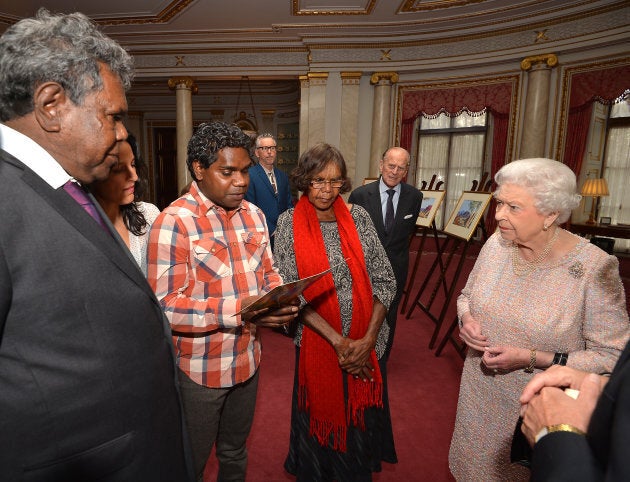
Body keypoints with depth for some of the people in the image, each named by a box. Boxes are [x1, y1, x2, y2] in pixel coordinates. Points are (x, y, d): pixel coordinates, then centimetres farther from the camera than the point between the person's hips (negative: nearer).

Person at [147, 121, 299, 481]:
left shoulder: (254, 215, 3)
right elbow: (166, 306, -24)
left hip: (248, 360, 6)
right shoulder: (175, 223, -19)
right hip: (200, 369, -5)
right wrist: (239, 311, -32)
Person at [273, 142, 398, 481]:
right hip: (317, 342, -2)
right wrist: (338, 341, -17)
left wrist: (368, 338, -12)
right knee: (323, 414, 17)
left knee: (361, 414, 20)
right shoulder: (289, 223, -8)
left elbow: (385, 280, -3)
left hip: (367, 342, 2)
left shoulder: (358, 217, -3)